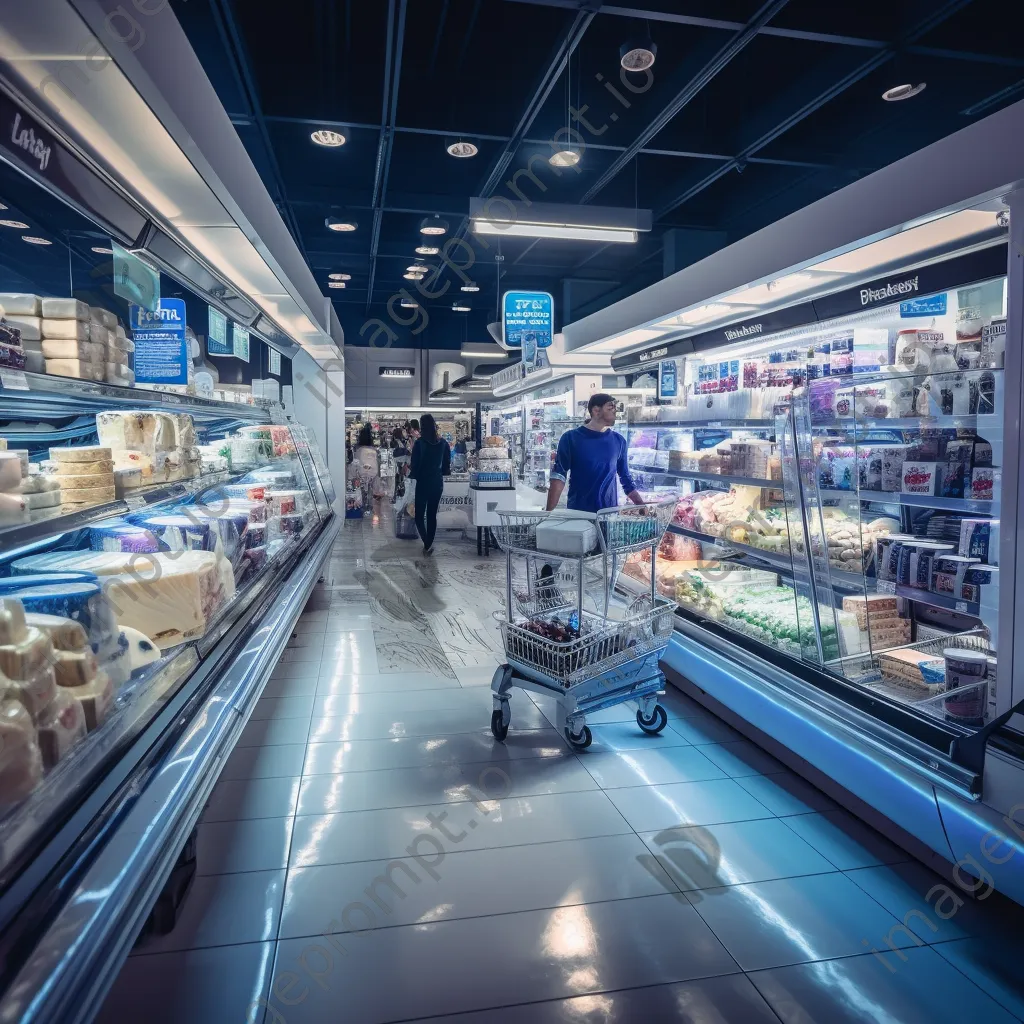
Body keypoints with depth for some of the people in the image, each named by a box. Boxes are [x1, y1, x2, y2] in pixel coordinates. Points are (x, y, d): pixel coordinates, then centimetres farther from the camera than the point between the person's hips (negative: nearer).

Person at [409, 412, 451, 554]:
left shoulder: (419, 443, -14)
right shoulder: (443, 443, -2)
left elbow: (415, 466, -12)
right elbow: (447, 467, 4)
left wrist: (411, 473, 8)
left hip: (423, 483, -4)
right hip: (437, 483, 4)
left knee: (419, 515, 8)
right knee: (432, 515, 14)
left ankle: (427, 543, -7)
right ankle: (429, 545, 17)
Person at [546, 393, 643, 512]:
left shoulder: (618, 441, 6)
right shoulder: (571, 438, -3)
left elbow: (626, 479, 12)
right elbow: (558, 476, -6)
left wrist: (642, 506, 3)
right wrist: (549, 512, -15)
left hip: (610, 512, 3)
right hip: (577, 512, -3)